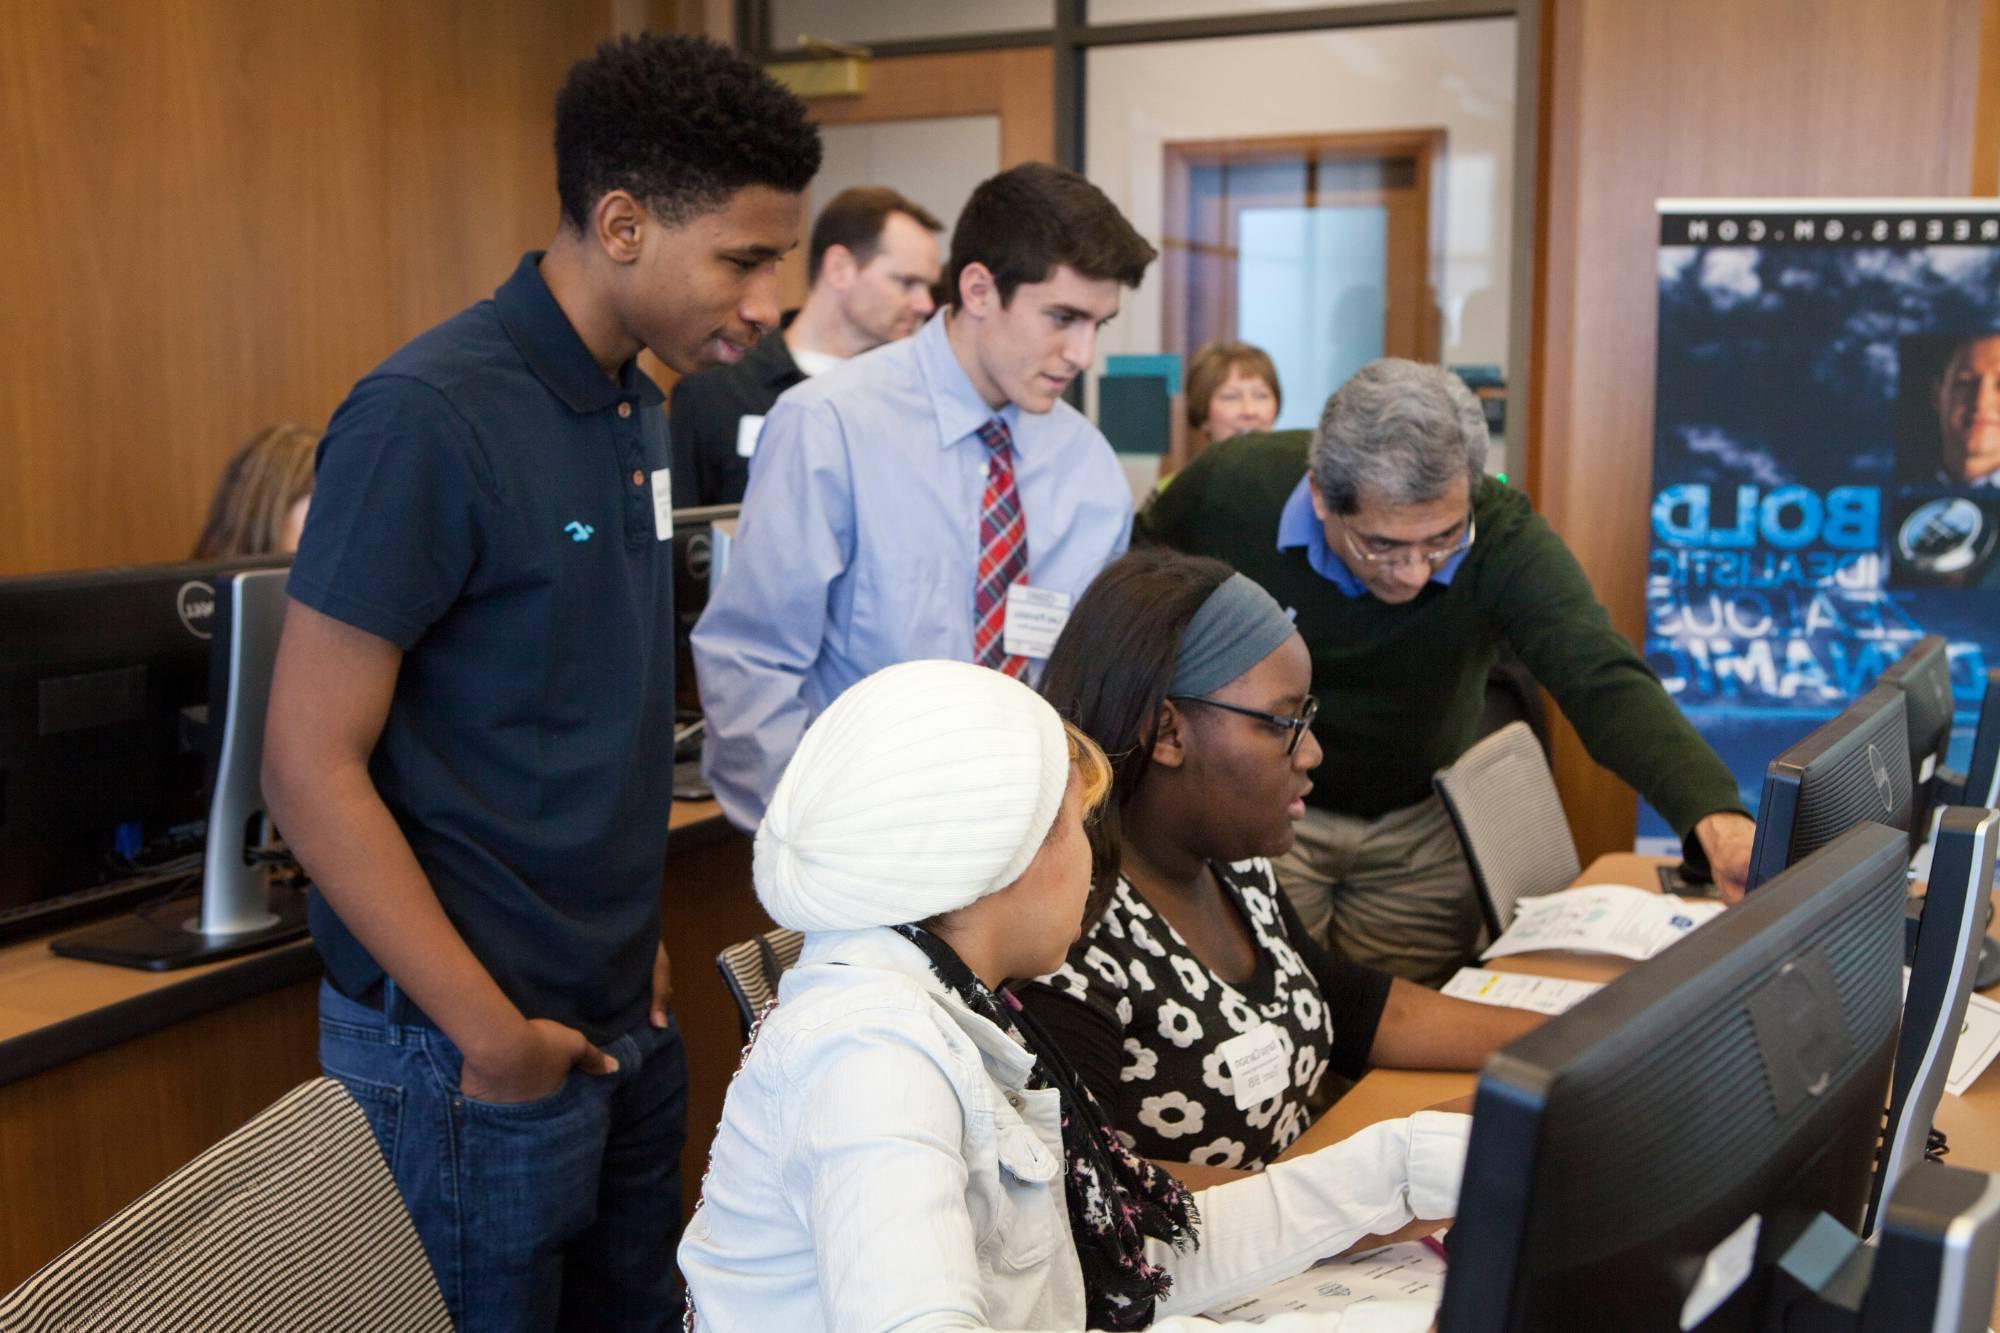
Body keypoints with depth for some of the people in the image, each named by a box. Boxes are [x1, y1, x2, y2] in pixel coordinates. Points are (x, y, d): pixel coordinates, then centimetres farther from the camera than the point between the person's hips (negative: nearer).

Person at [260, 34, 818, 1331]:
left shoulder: (642, 410, 4)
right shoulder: (431, 420, -19)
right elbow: (311, 767, -18)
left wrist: (638, 933, 8)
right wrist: (490, 1030, -16)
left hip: (622, 1016, 7)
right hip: (471, 1040, -7)